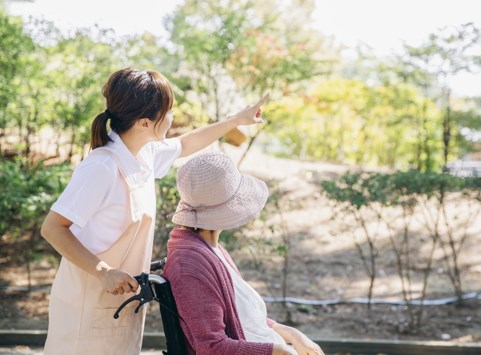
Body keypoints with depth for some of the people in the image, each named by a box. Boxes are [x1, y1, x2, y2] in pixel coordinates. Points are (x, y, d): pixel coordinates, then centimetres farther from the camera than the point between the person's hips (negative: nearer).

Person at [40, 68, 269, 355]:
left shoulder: (145, 153, 0)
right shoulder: (101, 168, -26)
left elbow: (184, 145, 21)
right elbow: (52, 228, -23)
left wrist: (236, 120, 23)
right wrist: (103, 272, -29)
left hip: (125, 299, 8)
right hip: (90, 303, -8)